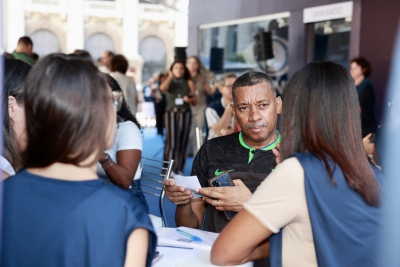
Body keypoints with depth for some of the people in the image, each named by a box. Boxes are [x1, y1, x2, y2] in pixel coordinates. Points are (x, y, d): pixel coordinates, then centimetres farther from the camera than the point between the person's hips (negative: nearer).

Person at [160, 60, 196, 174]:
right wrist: (170, 77, -6)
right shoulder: (168, 82, 8)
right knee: (171, 142, -10)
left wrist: (189, 99, -13)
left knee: (182, 142, 0)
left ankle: (178, 169, 6)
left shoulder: (189, 82, 9)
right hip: (171, 113, -1)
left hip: (185, 114, 1)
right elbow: (162, 88, -17)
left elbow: (194, 101, 8)